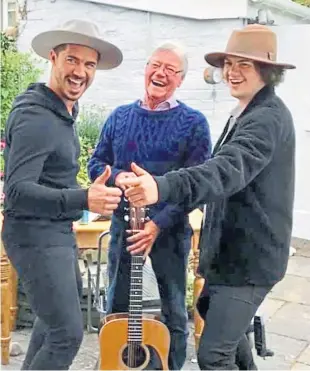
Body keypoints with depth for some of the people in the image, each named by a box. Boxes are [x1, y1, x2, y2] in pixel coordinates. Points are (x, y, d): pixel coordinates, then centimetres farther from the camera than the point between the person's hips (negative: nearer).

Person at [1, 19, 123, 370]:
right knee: (68, 331, -7)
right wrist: (82, 199, -46)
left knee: (62, 308, 26)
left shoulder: (63, 111, 7)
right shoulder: (35, 117, -23)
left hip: (58, 232, 10)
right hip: (36, 236, -10)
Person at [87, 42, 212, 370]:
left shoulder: (193, 123, -7)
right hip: (123, 222, 3)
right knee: (117, 307, 14)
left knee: (174, 311, 10)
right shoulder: (119, 116, 5)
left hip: (170, 228, -3)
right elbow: (95, 164, 10)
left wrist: (159, 224, -21)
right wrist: (117, 177, -13)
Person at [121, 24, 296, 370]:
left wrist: (162, 187, -56)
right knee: (213, 313, 28)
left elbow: (229, 170, -41)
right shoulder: (245, 114, 12)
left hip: (249, 256, -10)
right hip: (232, 249, 11)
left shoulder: (269, 118, -22)